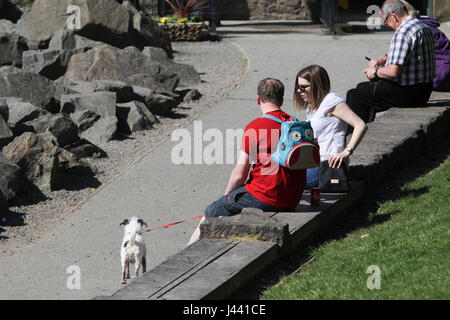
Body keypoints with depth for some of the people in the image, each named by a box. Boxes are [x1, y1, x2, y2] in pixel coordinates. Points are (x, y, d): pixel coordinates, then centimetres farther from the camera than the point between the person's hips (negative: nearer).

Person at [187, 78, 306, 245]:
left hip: (266, 197, -7)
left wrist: (227, 195, 8)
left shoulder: (254, 127, -13)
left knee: (210, 214, 10)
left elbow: (239, 175, -12)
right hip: (292, 202, 7)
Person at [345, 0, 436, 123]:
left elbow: (394, 71, -28)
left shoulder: (403, 32, -22)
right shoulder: (422, 26, 11)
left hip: (408, 94, -11)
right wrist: (383, 59, 17)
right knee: (363, 87, 26)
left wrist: (375, 72, -9)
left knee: (354, 95, -2)